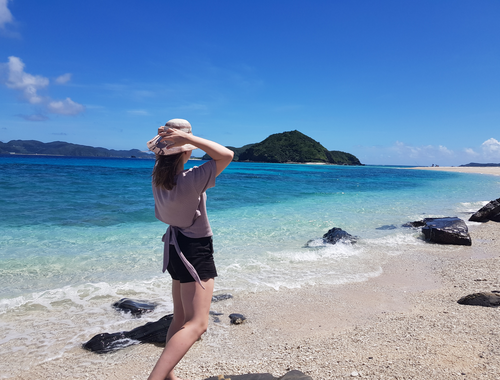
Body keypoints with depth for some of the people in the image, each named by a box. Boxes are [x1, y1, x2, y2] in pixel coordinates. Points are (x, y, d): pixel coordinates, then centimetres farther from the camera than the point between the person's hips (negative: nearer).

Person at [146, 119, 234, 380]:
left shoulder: (158, 176, -3)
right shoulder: (190, 180, -25)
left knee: (181, 319, 20)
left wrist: (163, 144, 0)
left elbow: (161, 159, 20)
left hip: (175, 246, 9)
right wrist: (188, 137, -31)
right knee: (196, 324, -5)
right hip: (195, 250, -9)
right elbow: (226, 155, -26)